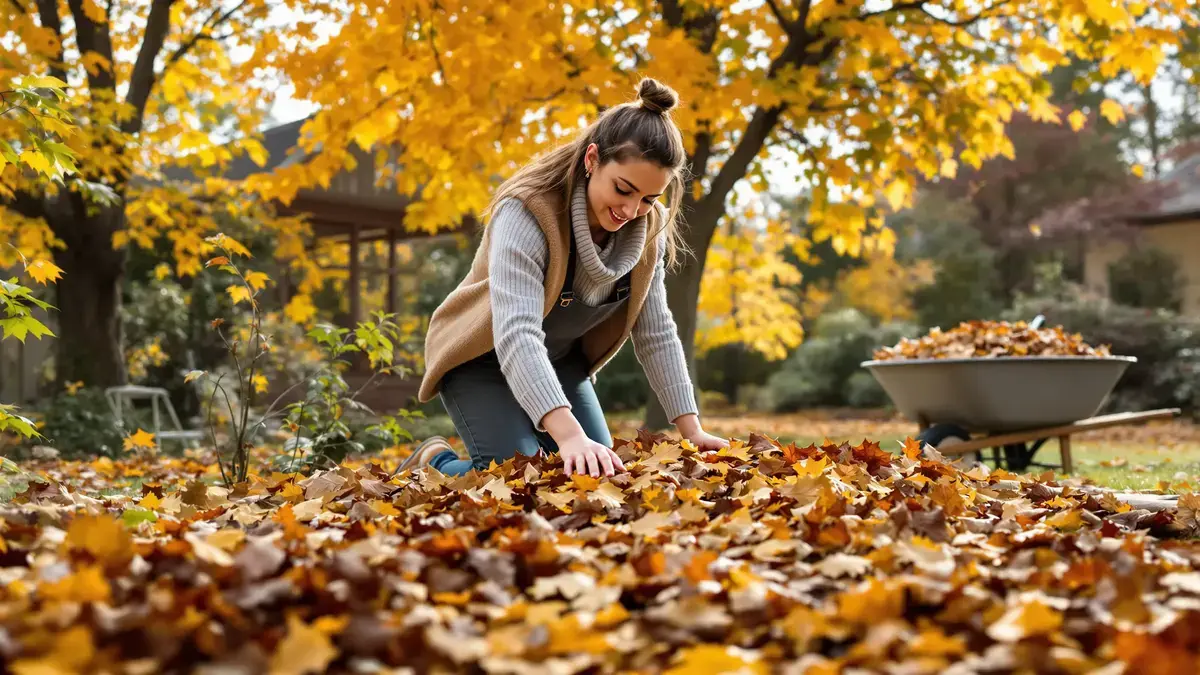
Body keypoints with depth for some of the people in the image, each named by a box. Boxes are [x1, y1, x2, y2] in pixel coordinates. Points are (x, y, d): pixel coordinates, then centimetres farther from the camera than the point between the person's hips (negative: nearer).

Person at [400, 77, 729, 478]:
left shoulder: (647, 230, -13)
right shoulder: (527, 213, -33)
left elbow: (656, 333, -7)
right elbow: (516, 335, -43)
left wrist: (691, 429, -15)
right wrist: (570, 436, -54)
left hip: (560, 363, 6)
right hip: (481, 359, -6)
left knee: (602, 477, -1)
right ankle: (434, 462, 11)